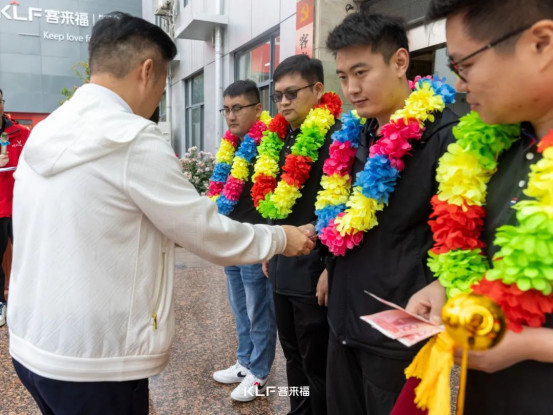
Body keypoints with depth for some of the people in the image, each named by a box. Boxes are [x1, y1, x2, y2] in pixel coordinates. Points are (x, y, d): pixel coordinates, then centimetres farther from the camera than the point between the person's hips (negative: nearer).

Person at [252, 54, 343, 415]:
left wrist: (331, 268, -19)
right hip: (283, 267, 8)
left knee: (316, 362, 8)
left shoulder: (334, 136, -14)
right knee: (294, 355, 22)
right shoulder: (280, 136, 11)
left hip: (313, 271, -8)